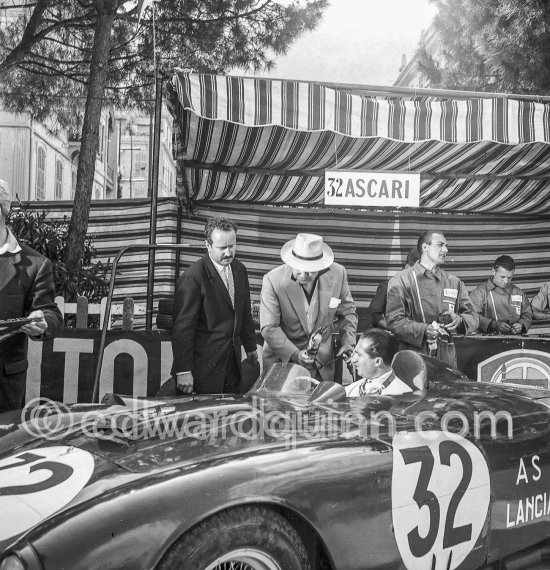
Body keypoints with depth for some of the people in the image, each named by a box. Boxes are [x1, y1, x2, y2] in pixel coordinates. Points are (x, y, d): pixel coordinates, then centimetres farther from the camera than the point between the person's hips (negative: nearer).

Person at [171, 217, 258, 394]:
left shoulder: (239, 269, 5)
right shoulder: (192, 278, -19)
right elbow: (182, 328, -17)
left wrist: (251, 347, 19)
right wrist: (183, 371, -17)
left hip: (233, 359, 7)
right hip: (205, 364, -6)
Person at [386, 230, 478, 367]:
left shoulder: (454, 282, 14)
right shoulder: (401, 280, 0)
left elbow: (473, 318, 13)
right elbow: (394, 320, -8)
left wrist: (459, 320, -9)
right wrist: (424, 329, -21)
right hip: (413, 357, -4)